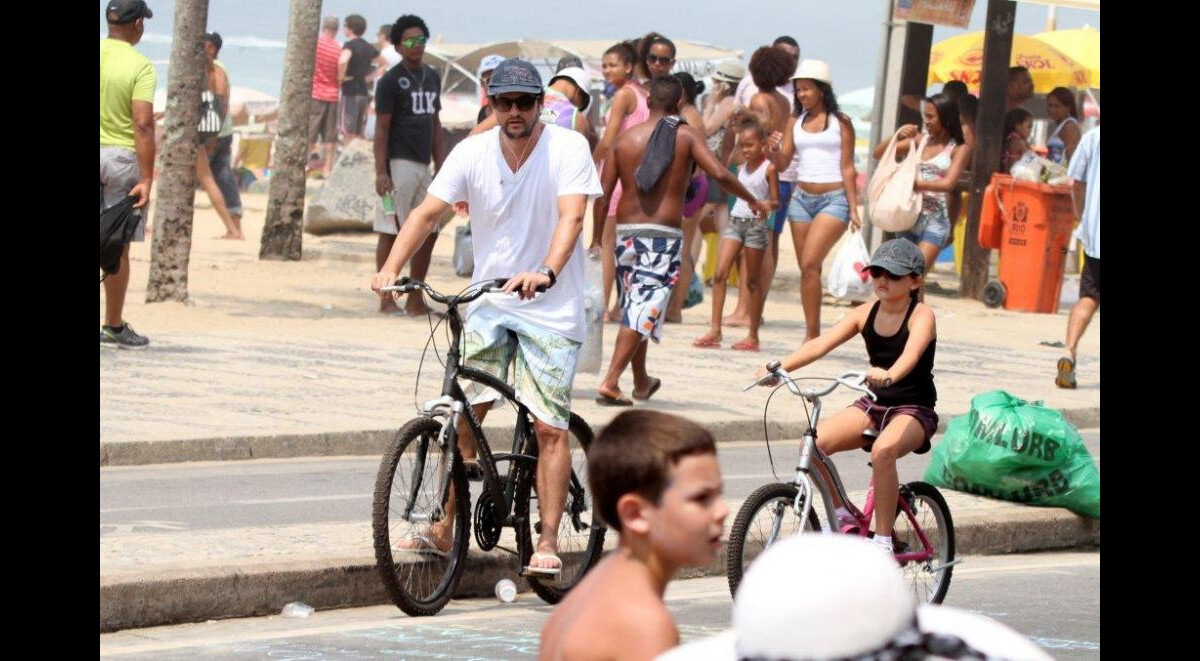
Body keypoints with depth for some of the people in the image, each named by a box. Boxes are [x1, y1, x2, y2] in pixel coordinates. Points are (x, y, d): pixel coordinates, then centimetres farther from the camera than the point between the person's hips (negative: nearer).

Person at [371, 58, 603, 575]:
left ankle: (547, 540, -1)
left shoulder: (568, 149, -13)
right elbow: (427, 212, -10)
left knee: (549, 427, -7)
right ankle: (445, 527, 11)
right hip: (488, 304, 3)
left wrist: (547, 273, -44)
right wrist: (391, 269, -26)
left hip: (551, 308, -3)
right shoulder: (473, 153, -4)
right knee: (463, 414, 0)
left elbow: (571, 216, -26)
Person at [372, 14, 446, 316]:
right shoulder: (391, 81, -6)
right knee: (391, 233, -5)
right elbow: (381, 129, -9)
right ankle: (386, 299, -1)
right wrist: (381, 173, -16)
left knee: (428, 233, 8)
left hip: (422, 166, 8)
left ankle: (416, 300, 15)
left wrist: (441, 167, 15)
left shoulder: (432, 77, 16)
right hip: (398, 164, -8)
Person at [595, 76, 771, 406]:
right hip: (665, 234, -4)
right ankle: (610, 383, -18)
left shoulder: (626, 138, 6)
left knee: (634, 307, 19)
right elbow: (720, 174, -13)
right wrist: (754, 202, 0)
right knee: (642, 312, -6)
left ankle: (641, 382, 32)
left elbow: (603, 193, 3)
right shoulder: (687, 136, -3)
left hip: (625, 231, 4)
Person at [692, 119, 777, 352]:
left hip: (756, 224, -5)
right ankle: (715, 330, -9)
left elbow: (776, 202, -9)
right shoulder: (742, 167, 12)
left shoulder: (769, 168, -6)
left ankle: (753, 337, 8)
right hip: (736, 220, 5)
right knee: (719, 273, -8)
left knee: (752, 280, 1)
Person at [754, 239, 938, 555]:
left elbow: (911, 354, -32)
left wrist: (889, 375, -54)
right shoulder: (866, 314, 4)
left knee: (883, 450, -38)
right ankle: (842, 515, 1)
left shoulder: (921, 315, -10)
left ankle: (883, 539, -28)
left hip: (914, 410, -6)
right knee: (814, 443, -19)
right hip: (873, 404, 6)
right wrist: (780, 367, -24)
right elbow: (821, 344, -7)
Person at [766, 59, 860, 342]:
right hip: (802, 197, 5)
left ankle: (812, 334, -16)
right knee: (807, 269, 5)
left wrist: (853, 208, -5)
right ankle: (812, 335, 9)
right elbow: (783, 163, 8)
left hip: (834, 199, -5)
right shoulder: (796, 121, 10)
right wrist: (774, 151, -15)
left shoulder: (840, 122, 0)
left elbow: (847, 168, 0)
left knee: (810, 264, -18)